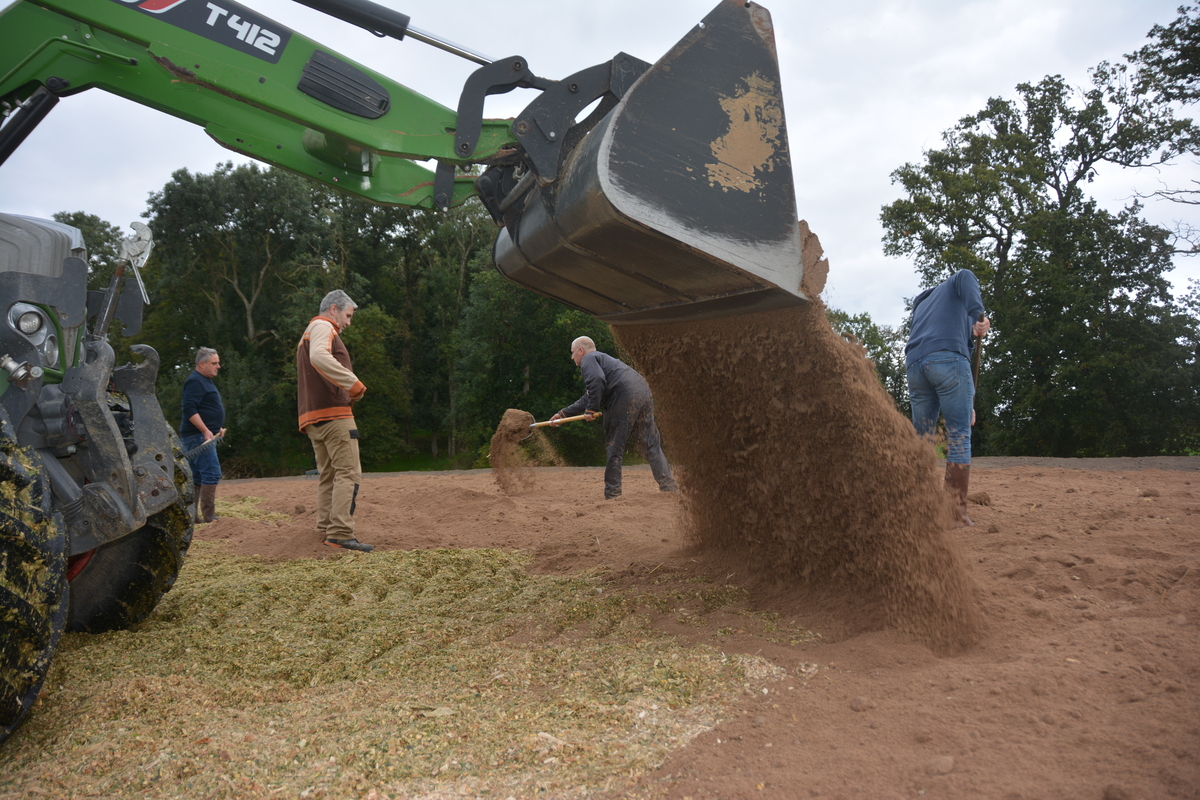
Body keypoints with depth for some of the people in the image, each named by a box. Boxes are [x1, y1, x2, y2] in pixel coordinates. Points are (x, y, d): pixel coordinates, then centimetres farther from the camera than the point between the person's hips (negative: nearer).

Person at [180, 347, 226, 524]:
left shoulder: (205, 381, 21)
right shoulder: (195, 381, -11)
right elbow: (190, 409, -21)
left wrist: (217, 428, 18)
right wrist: (206, 431, -24)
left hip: (204, 436, 11)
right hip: (198, 436, -11)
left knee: (197, 477, 11)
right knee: (211, 473, -14)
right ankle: (209, 516, -14)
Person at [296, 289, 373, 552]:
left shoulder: (308, 333, 29)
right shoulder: (323, 326, -3)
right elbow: (320, 357, -24)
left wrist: (346, 391, 14)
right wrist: (353, 382, -24)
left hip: (312, 416, 10)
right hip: (333, 413, -10)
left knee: (328, 476, 12)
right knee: (348, 473, -13)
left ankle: (326, 531, 13)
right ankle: (341, 534, -19)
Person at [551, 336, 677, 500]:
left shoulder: (589, 359, 6)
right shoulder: (603, 358, 35)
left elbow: (597, 380, -17)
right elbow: (588, 399, 37)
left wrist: (591, 410, -9)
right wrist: (563, 414, 38)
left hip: (625, 397, -9)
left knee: (614, 448, 1)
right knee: (651, 444, 10)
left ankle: (612, 493, 5)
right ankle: (669, 485, 4)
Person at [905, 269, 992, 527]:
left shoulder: (921, 303, 37)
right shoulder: (959, 282, 22)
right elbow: (966, 276, -5)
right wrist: (979, 314, -17)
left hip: (915, 364, 6)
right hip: (948, 358, -6)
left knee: (921, 439, 11)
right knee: (959, 437, -3)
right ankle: (959, 515, -5)